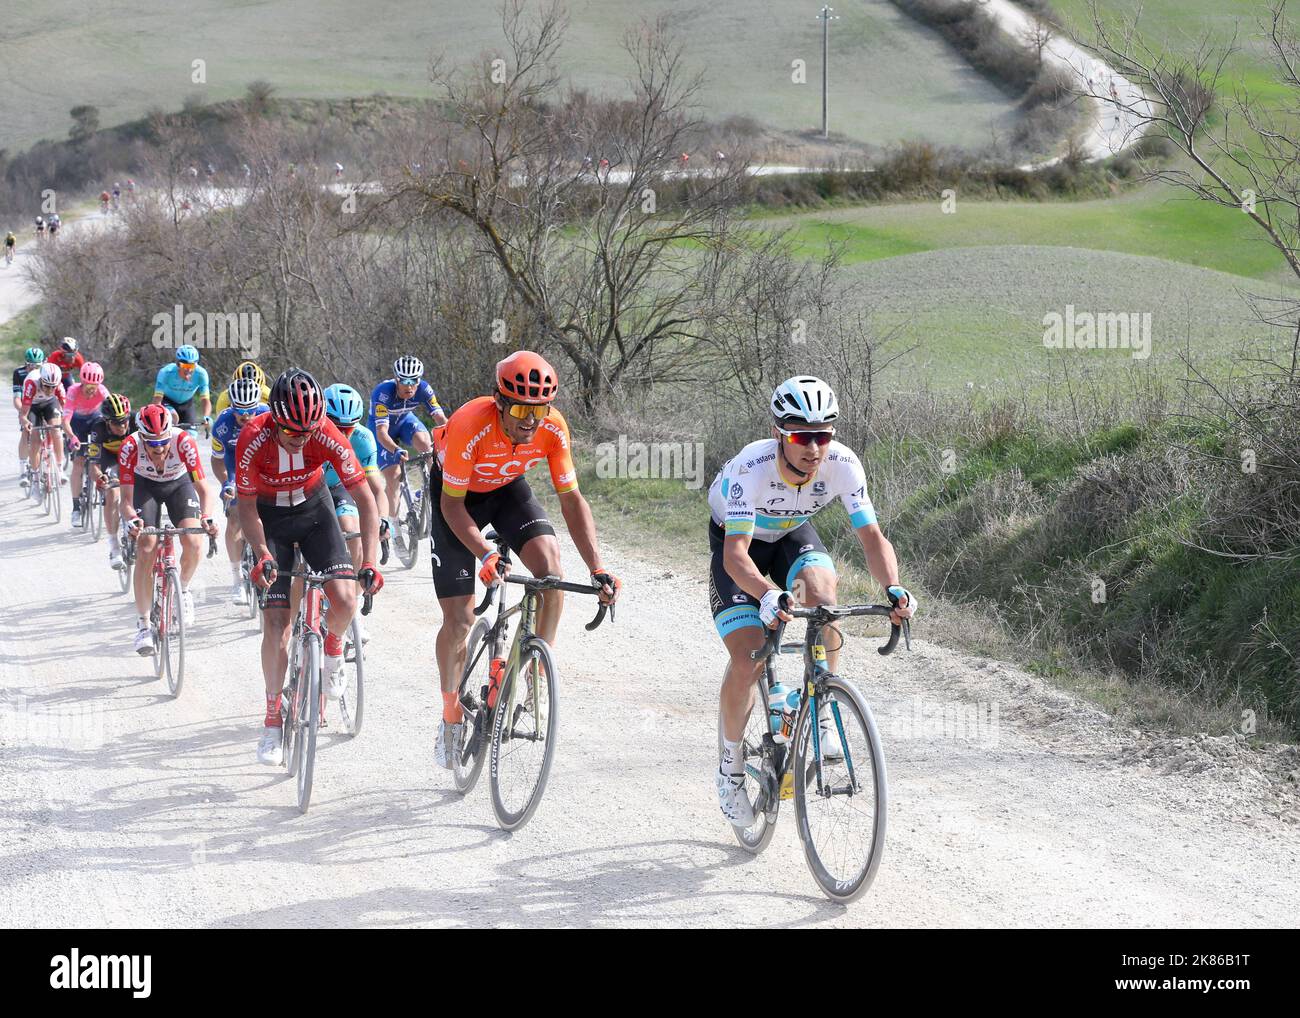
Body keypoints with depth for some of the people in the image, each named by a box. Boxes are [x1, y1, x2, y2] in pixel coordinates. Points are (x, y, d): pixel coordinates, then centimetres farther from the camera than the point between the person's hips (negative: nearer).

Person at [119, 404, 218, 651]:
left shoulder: (184, 441, -35)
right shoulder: (130, 448, -34)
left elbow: (203, 488, -34)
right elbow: (126, 498, -32)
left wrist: (207, 517, -53)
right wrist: (131, 520, -53)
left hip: (179, 484, 0)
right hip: (145, 485, 0)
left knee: (193, 544, -22)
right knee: (146, 549, -18)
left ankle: (183, 589, 10)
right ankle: (143, 625, -8)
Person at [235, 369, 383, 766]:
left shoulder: (328, 436, -29)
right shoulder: (252, 440, -31)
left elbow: (365, 499, -25)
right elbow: (247, 507, -20)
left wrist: (369, 562, -35)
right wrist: (262, 555, -36)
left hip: (314, 508, 1)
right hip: (270, 515, -1)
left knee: (344, 601, -20)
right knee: (276, 622, -9)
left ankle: (332, 647, 15)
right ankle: (273, 720, 6)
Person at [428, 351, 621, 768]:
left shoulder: (553, 428, -27)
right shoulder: (470, 426, -38)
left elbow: (571, 500, -19)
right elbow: (453, 505, -30)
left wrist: (598, 568, -28)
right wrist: (485, 555, -46)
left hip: (508, 488, 3)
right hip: (457, 494, -3)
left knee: (551, 570, -25)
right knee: (459, 618, -6)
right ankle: (451, 719, 15)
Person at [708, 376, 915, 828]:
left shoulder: (842, 464, -29)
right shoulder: (751, 468, -38)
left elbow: (872, 537, -29)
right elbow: (735, 552, -44)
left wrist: (893, 589, -49)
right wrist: (767, 595, -64)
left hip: (793, 535, 3)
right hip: (738, 540, -2)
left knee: (821, 586, -33)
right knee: (746, 662, -16)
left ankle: (823, 716, -17)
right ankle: (732, 761, 10)